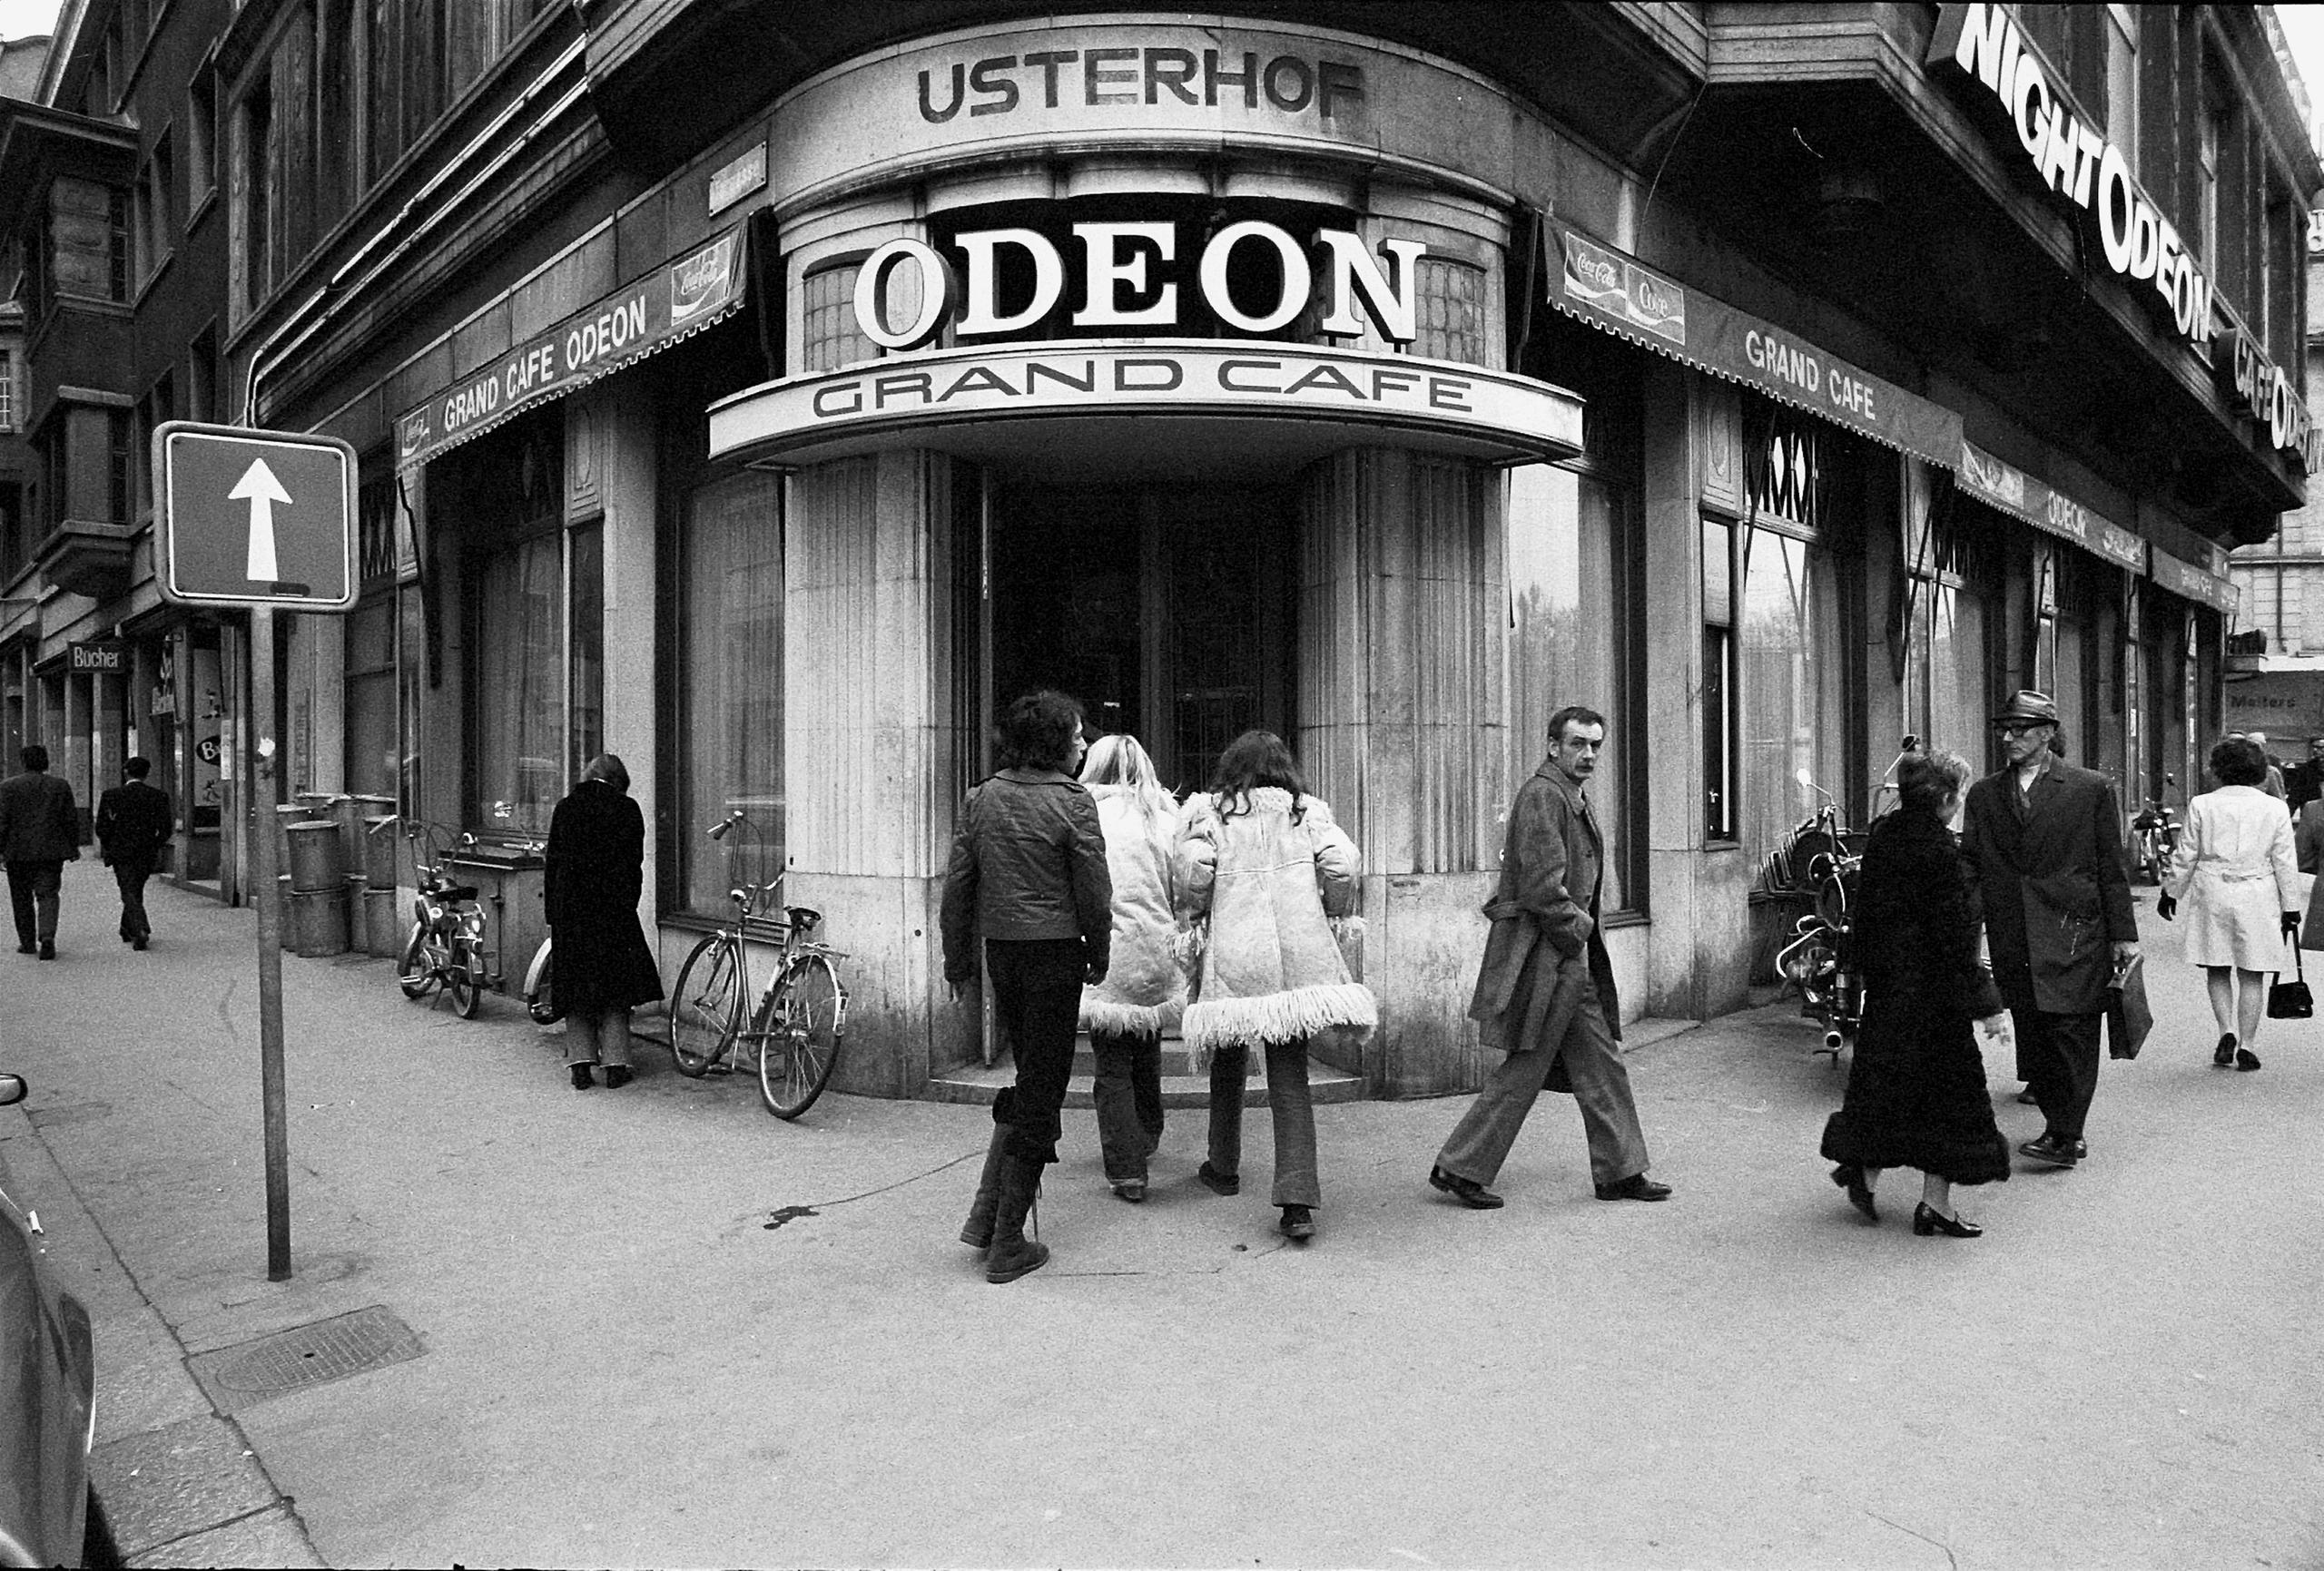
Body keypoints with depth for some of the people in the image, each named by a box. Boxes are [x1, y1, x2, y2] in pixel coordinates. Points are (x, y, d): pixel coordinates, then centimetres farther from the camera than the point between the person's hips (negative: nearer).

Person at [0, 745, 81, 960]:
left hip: (18, 852, -1)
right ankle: (47, 936, -19)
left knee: (22, 898, 12)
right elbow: (71, 819, 4)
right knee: (48, 895, 1)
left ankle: (27, 942, 18)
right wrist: (74, 846, 12)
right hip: (51, 851, 1)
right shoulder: (61, 786, 2)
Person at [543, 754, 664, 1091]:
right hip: (613, 908, -2)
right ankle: (615, 1067, 5)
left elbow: (553, 864, 5)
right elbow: (635, 863, -1)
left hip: (570, 910, 2)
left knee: (577, 989, 10)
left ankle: (580, 1067, 8)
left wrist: (552, 918, 10)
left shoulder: (565, 809, 4)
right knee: (615, 988, 7)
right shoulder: (627, 809, -2)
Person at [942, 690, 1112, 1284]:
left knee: (1029, 1076, 21)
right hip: (1054, 951, -6)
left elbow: (957, 885, 7)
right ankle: (1007, 1244, 9)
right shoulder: (1072, 801, -10)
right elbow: (1094, 893, -8)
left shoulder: (981, 798, 5)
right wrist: (1098, 958, 7)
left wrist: (958, 960, 16)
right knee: (1041, 1092, 3)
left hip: (1000, 950, 6)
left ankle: (986, 1213, 17)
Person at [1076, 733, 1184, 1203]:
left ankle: (1127, 1172, 5)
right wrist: (1182, 942, 15)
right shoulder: (1166, 815, 4)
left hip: (1105, 955, -4)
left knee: (1113, 1067, 4)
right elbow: (1183, 892, 4)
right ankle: (1145, 1142, 41)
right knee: (1147, 1055, 22)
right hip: (1158, 954, 4)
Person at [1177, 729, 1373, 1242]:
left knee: (1229, 1063, 19)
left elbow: (1193, 871, -8)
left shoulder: (1211, 811, 4)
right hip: (1299, 955, 1)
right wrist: (1336, 920, 12)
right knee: (1289, 1073, 3)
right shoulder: (1306, 810, 9)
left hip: (1233, 956, -1)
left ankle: (1223, 1168, 34)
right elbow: (1343, 863, -2)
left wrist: (1193, 919, 9)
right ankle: (1298, 1199, -7)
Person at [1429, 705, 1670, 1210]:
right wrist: (1578, 928, -11)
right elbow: (1541, 886, -22)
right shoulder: (1541, 795, -16)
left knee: (1602, 1063, 13)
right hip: (1542, 953, -10)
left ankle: (1620, 1171, 23)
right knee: (1524, 1071, -3)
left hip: (1572, 955, 10)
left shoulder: (1575, 798, 17)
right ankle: (1459, 1168, 8)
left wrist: (1581, 927, 13)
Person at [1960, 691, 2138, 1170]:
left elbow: (2111, 867, 3)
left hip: (2074, 934, -3)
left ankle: (2064, 1137, 0)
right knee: (2032, 1037, 7)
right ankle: (2064, 1129, 18)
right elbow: (1969, 865, 8)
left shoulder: (2091, 789, 2)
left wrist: (2123, 934, 2)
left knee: (2070, 1032, -5)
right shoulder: (1983, 794, 10)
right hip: (2012, 941, 4)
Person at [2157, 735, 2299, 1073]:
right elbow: (2285, 863, 2)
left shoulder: (2201, 805, -3)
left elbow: (2186, 857, 1)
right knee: (2252, 975, 7)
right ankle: (2245, 1046, 8)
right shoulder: (2274, 808, -1)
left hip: (2213, 895, 0)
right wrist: (2290, 909, 9)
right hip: (2258, 897, 1)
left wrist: (2171, 893, 14)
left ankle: (2227, 1032, -4)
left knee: (2217, 970, 11)